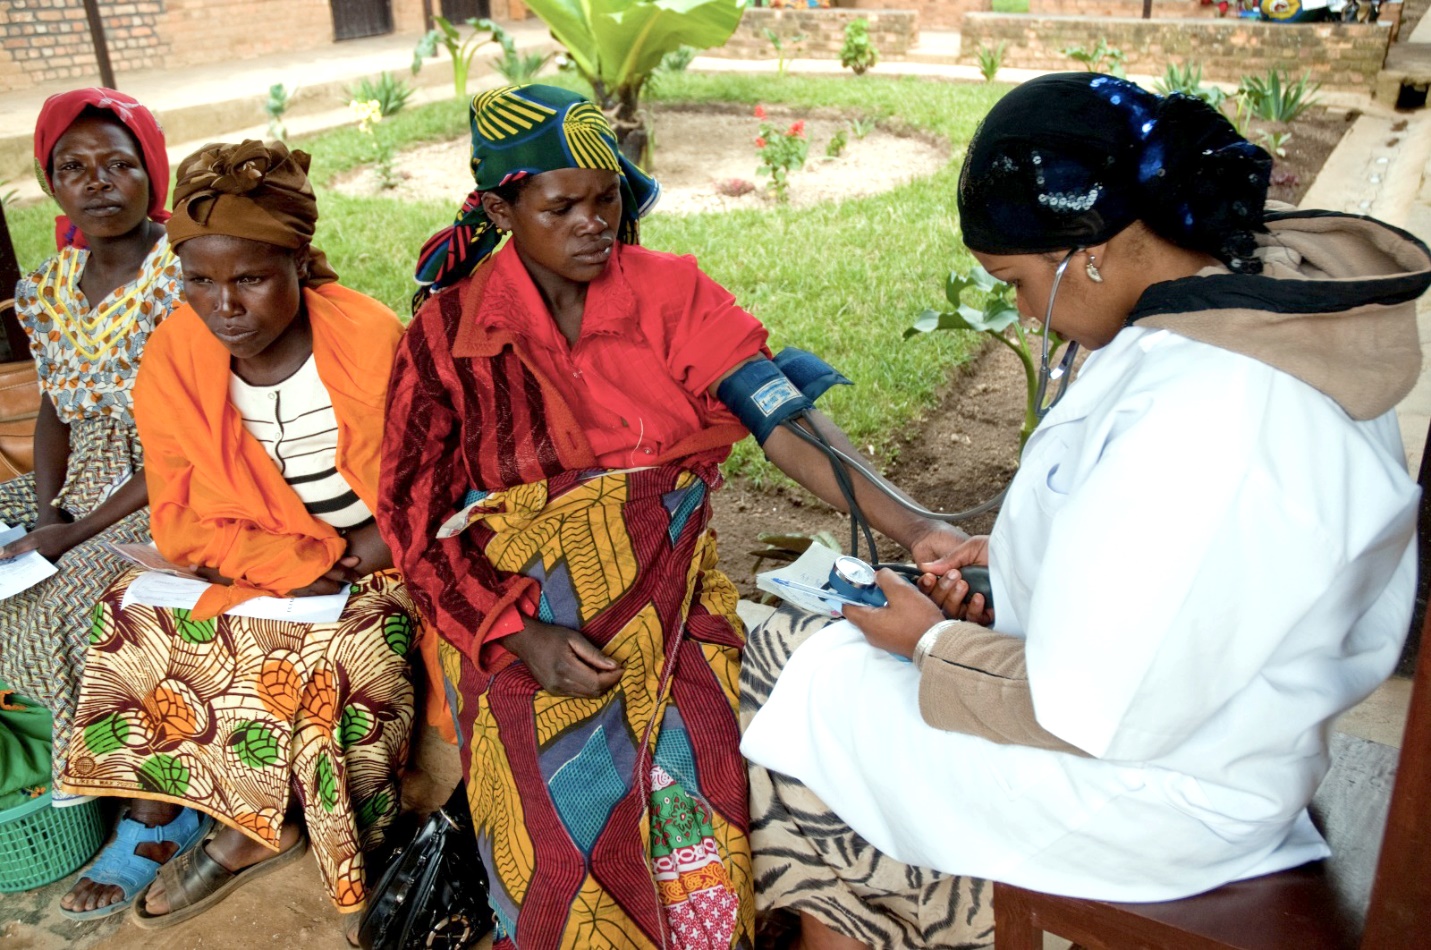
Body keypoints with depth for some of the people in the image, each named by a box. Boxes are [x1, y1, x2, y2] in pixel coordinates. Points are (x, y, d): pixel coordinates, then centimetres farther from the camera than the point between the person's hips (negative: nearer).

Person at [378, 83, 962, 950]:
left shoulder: (670, 293, 1)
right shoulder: (452, 329, 1)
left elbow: (781, 415, -11)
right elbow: (415, 512, 0)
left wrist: (908, 527, -25)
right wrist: (519, 633, -14)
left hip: (666, 589, 1)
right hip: (518, 610, 0)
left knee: (696, 804, -20)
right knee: (569, 815, -22)